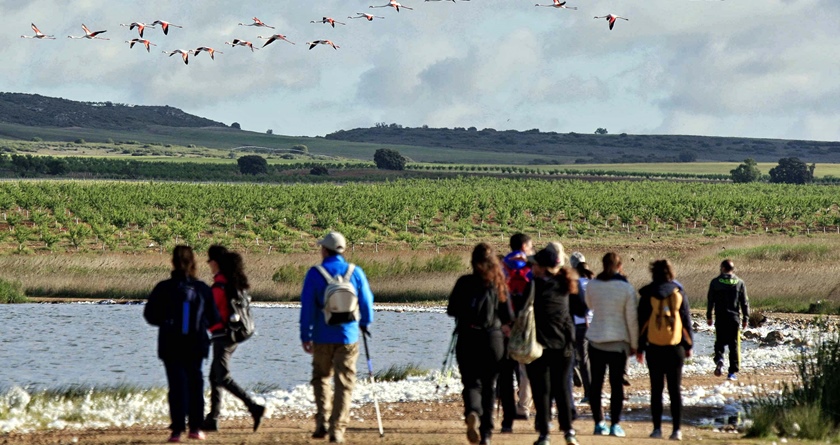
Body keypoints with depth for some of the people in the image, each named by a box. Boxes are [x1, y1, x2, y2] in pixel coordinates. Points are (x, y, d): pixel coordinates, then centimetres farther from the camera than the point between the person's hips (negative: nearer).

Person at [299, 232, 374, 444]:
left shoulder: (315, 274, -7)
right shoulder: (356, 273, -2)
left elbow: (307, 307, -8)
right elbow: (366, 301, 7)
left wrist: (305, 336, -1)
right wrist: (365, 323, 26)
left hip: (323, 336, 0)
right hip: (348, 336, 0)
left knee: (321, 378, 18)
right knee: (344, 383, 3)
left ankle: (322, 423, 8)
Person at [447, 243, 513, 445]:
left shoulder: (464, 283, -5)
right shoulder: (499, 285, -2)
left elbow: (451, 310, -2)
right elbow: (508, 318, -1)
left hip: (467, 339, -1)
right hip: (493, 339, 1)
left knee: (471, 382, 4)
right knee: (489, 386, 13)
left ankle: (472, 413, -28)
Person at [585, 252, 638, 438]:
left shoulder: (592, 285, -2)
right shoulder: (626, 288, -9)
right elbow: (632, 318, -6)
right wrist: (634, 344, 3)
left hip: (596, 339, 2)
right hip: (618, 342, -2)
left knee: (596, 383, 9)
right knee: (616, 383, 4)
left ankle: (599, 423, 8)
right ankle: (615, 424, 0)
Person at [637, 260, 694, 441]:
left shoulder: (647, 295, -3)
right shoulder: (679, 293, -1)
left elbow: (641, 322, 0)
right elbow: (686, 321, 3)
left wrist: (639, 348, 7)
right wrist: (688, 345, 12)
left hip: (654, 348, -1)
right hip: (675, 348, 1)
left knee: (656, 389, 7)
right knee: (675, 389, 4)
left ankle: (657, 428, 5)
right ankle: (676, 430, -1)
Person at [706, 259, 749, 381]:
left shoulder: (715, 282, -1)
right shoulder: (740, 283, 2)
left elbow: (710, 301, 0)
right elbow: (745, 302, 3)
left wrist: (709, 316, 9)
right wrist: (745, 318, 10)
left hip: (720, 317, 0)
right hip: (735, 317, 0)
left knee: (720, 341, 12)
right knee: (734, 344, 5)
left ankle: (719, 359, -17)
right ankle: (733, 372, 3)